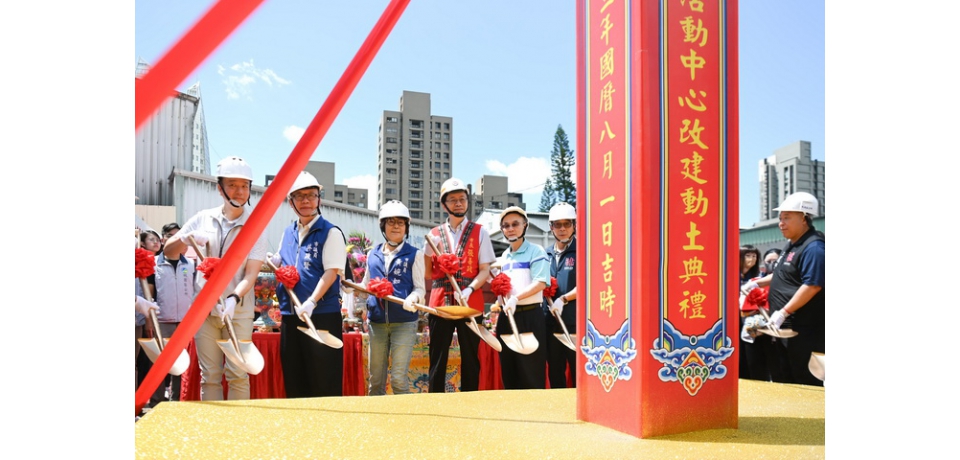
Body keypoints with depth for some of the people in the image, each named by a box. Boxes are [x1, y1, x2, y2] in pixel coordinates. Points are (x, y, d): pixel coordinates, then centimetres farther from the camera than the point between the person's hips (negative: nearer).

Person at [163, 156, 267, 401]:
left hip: (239, 312, -2)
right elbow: (168, 252, 6)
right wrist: (187, 238, -15)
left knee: (238, 375, -3)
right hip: (205, 309, 2)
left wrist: (233, 299, -28)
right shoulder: (203, 219, 3)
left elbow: (250, 275, -11)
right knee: (209, 375, 6)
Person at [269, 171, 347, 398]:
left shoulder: (330, 232, -4)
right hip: (290, 316, 7)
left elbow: (331, 271, -13)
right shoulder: (287, 233, 15)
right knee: (294, 381, 12)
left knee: (324, 384, -2)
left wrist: (311, 302, -24)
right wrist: (273, 262, 1)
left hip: (322, 315, -6)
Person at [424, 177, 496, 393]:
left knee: (470, 358, 4)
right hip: (440, 302, 1)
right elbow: (428, 272, 14)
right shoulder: (434, 235, 12)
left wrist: (469, 289, -16)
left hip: (471, 303, -1)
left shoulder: (479, 232, 7)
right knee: (437, 359, 3)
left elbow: (485, 270, -1)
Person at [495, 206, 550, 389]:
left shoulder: (535, 252, -3)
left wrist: (516, 298, -22)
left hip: (529, 317, -6)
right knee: (509, 372, 10)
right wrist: (498, 303, 4)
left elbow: (541, 283, -14)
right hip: (507, 317, 7)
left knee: (531, 373, -4)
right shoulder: (503, 257, 17)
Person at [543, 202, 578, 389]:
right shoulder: (546, 255, 15)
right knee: (555, 372, 12)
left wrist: (563, 299, -16)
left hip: (575, 321, -5)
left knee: (578, 373, -1)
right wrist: (550, 303, -3)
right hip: (551, 321, 5)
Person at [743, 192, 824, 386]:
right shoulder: (792, 245, 15)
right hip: (785, 326, 10)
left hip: (803, 329, -10)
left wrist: (783, 312, -23)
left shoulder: (813, 248, -17)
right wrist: (757, 283, 18)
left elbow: (812, 286, -25)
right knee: (787, 376, 17)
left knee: (805, 380, -4)